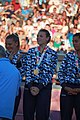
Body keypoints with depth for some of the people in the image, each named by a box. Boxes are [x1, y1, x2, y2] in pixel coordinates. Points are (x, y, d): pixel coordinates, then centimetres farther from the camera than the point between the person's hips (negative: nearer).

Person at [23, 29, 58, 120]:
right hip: (30, 85, 3)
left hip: (44, 86, -3)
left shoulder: (53, 54, 1)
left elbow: (50, 73, -5)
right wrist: (30, 86, -8)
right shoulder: (31, 51, 10)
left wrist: (39, 87, -12)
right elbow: (27, 69, 3)